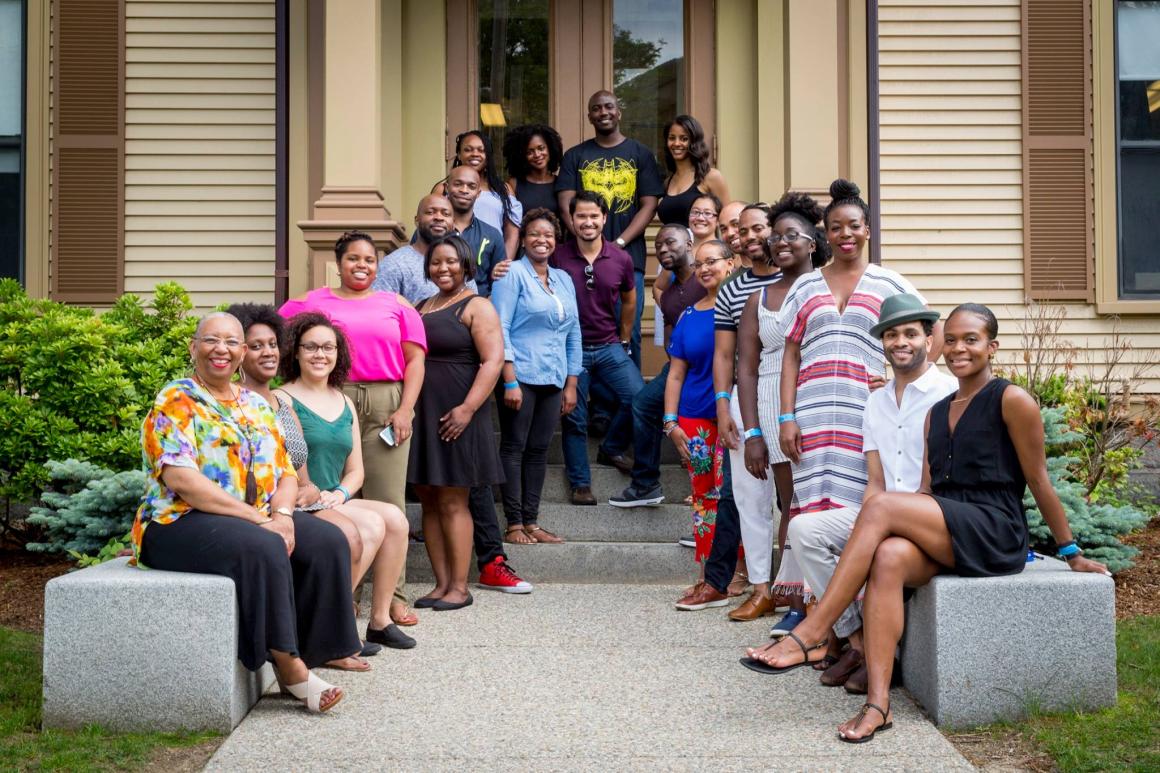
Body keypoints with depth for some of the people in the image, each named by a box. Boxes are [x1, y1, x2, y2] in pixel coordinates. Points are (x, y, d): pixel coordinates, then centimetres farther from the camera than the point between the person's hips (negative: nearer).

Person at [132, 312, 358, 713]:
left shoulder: (257, 406, 16)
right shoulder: (176, 402, -5)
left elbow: (286, 473, 12)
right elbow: (179, 477, -18)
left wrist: (282, 515, -12)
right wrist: (257, 519, -22)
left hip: (260, 518, 7)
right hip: (181, 523, -7)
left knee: (328, 541, -17)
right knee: (264, 549, -34)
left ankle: (306, 655, -13)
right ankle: (288, 665, -23)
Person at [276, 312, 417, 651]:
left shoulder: (345, 404, 17)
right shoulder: (282, 400, -3)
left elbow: (355, 470, 15)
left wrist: (340, 493, -4)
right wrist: (313, 495, -20)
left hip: (335, 502, 6)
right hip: (298, 507, -6)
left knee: (395, 517, -17)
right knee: (372, 523, -25)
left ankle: (380, 620, -12)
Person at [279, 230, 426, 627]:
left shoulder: (397, 305, 14)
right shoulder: (312, 302, 12)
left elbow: (415, 360, 8)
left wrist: (405, 410, -4)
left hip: (386, 407, 0)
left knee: (388, 502, -1)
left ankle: (393, 595, 4)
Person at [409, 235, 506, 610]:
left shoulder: (476, 307, -4)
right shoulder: (421, 307, 18)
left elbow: (493, 360, -13)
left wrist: (468, 408, -21)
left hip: (454, 416, -7)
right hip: (421, 414, 7)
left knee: (452, 502, -4)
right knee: (429, 502, 6)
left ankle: (459, 587, 3)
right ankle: (441, 583, 13)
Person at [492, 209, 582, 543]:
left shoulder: (564, 280, 16)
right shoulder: (513, 274, -2)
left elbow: (573, 334, 18)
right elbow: (500, 328, -9)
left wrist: (571, 384, 12)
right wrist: (509, 381, -16)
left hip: (553, 380, 6)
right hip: (521, 377, -6)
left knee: (539, 450, 8)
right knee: (514, 448, -2)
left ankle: (531, 521, 12)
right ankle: (514, 524, 1)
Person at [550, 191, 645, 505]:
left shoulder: (621, 259, -2)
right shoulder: (558, 257, -10)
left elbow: (628, 299, 14)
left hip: (608, 347, 2)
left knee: (639, 397, -11)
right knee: (574, 418, 3)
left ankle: (610, 449, 15)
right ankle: (580, 483, 17)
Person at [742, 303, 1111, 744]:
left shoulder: (1011, 401, 0)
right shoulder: (936, 413, 21)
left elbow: (1039, 482, 1)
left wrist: (1072, 554, 5)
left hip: (995, 535, -6)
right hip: (943, 539, 6)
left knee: (881, 505, -27)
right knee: (889, 557, -30)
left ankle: (809, 637, -29)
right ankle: (878, 704, -37)